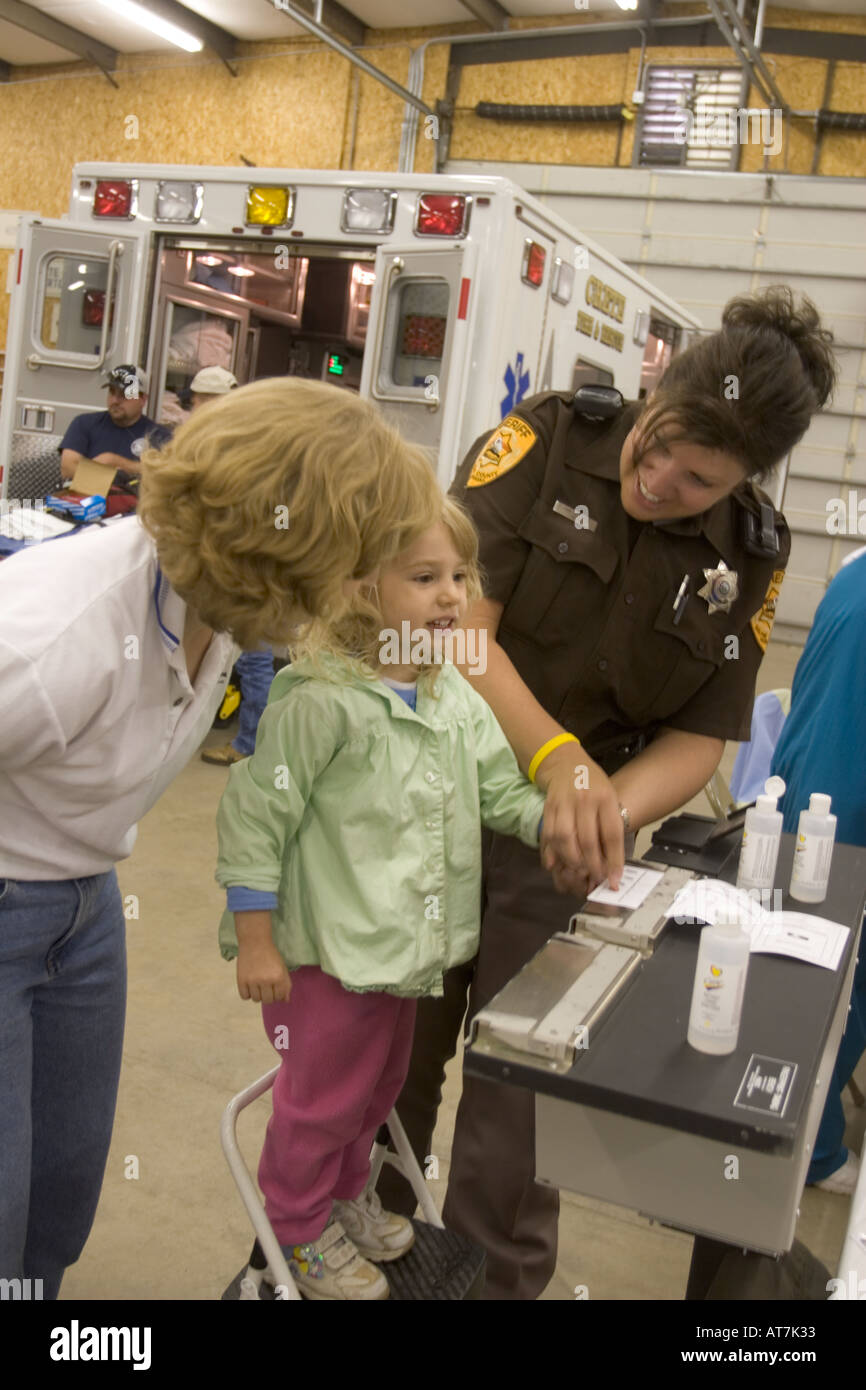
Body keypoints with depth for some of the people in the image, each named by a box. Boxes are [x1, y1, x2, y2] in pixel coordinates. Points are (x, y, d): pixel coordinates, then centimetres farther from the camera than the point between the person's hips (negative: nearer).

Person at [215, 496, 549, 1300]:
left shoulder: (455, 697, 0)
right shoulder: (320, 700, -23)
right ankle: (298, 1224, 40)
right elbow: (256, 815, -19)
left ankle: (346, 1194, 53)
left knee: (379, 1083, 27)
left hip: (408, 942, 8)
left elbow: (500, 791, 6)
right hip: (330, 950, -7)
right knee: (325, 1095, 13)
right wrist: (255, 940, -17)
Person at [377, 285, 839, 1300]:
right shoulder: (549, 439, -12)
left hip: (573, 838, 1)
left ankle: (493, 1273, 36)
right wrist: (557, 759, -32)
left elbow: (699, 739, -3)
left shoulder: (748, 558, -3)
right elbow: (460, 624, -19)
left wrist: (607, 811, -23)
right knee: (394, 1053, 15)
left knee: (519, 1084, 10)